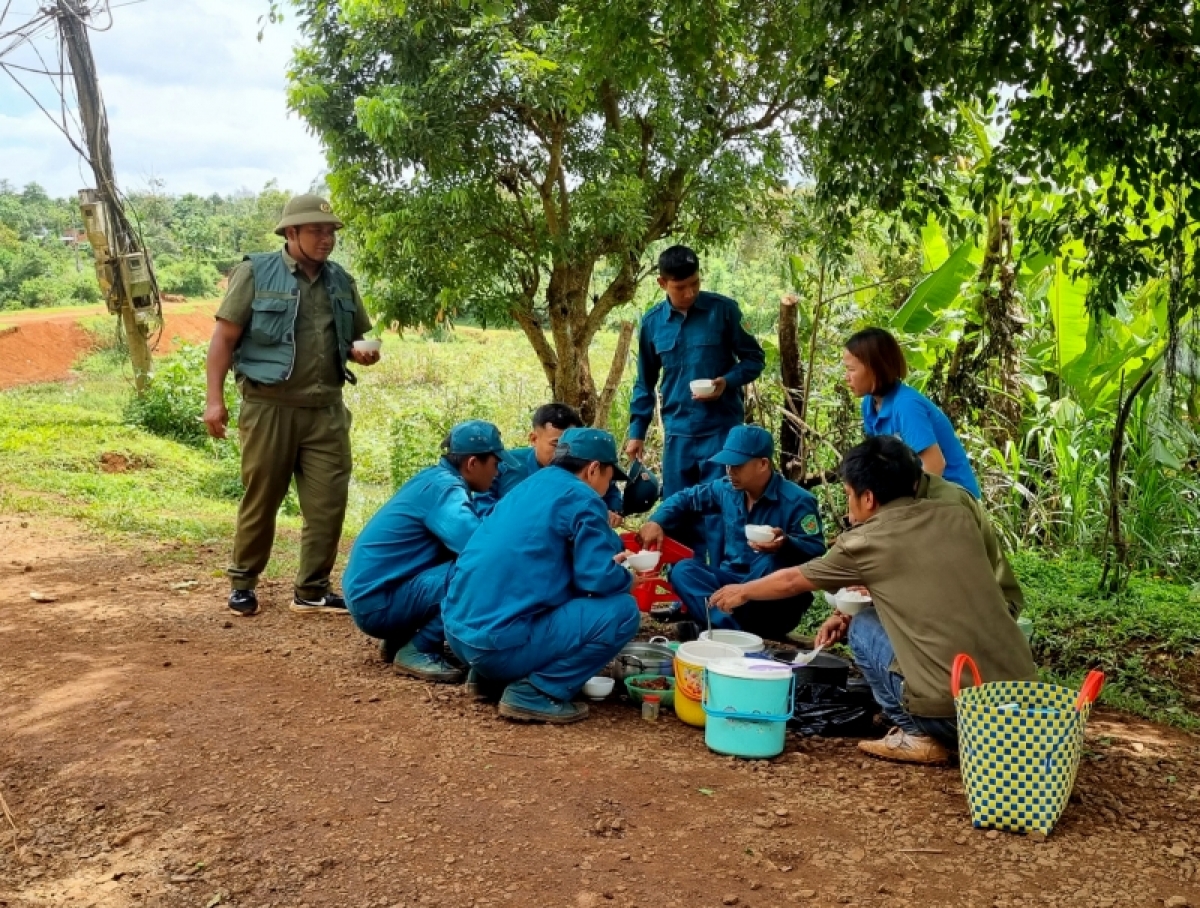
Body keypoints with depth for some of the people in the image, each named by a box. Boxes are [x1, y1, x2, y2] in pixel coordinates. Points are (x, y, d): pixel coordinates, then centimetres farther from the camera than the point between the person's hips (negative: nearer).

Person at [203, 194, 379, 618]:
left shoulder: (341, 281, 12)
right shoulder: (256, 273, -2)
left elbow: (356, 338, 23)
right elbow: (224, 337, -3)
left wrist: (363, 353, -2)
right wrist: (215, 398, -10)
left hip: (326, 409, 4)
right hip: (270, 406, -4)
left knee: (328, 501, 1)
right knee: (261, 500, 6)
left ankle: (312, 590, 14)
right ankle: (242, 583, 24)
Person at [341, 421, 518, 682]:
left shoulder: (435, 478, 10)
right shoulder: (444, 487, -18)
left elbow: (463, 536, 17)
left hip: (368, 591, 10)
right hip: (376, 601, -10)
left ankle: (399, 639, 14)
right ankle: (418, 650, -9)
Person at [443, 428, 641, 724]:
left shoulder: (529, 486, 19)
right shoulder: (581, 499, -6)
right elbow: (599, 579, -13)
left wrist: (608, 559, 31)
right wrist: (625, 578, 9)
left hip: (459, 629, 9)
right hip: (499, 641, -9)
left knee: (566, 591, 32)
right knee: (622, 611, -4)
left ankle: (491, 674, 17)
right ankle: (535, 693, -6)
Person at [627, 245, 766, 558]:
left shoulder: (723, 310, -5)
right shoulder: (651, 322, 4)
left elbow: (754, 358, 1)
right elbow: (645, 383, 13)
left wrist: (727, 382, -18)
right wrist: (637, 431, 9)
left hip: (722, 428, -4)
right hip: (677, 432, 4)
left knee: (719, 508, -2)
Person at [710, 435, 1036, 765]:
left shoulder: (865, 541, 0)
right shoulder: (959, 515, 11)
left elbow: (790, 582, 18)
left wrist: (742, 592, 36)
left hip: (952, 708, -5)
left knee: (862, 627, 16)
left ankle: (917, 735, 10)